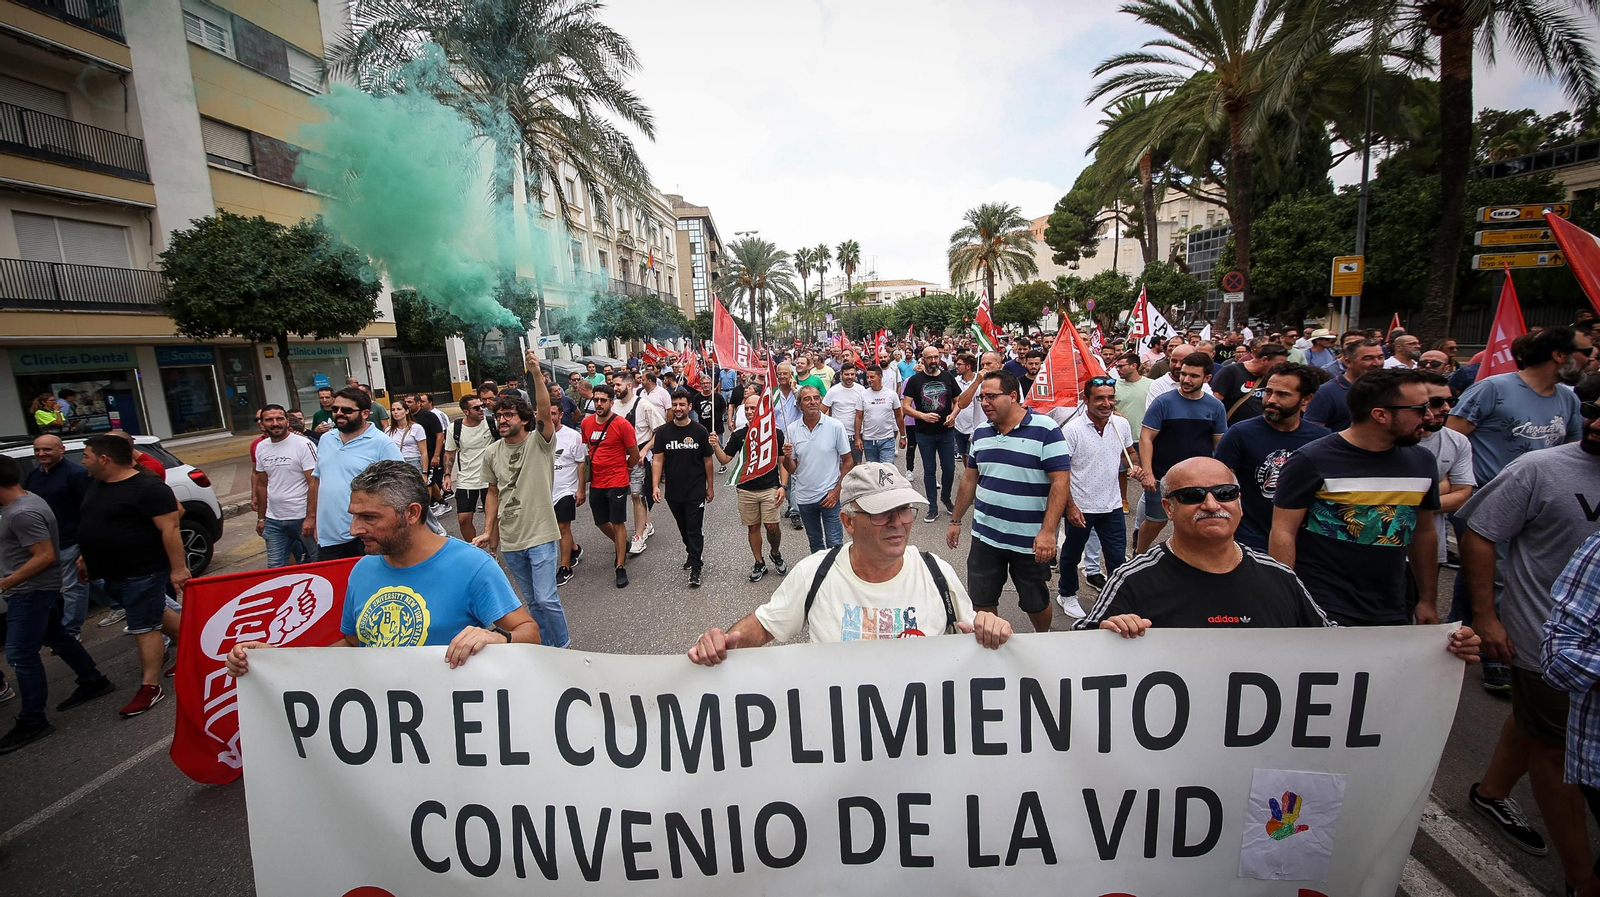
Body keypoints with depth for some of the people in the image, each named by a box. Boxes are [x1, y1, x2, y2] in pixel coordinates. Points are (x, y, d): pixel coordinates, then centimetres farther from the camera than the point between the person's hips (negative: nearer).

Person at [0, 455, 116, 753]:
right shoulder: (25, 501, 7)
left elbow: (45, 555, -27)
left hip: (31, 592, -10)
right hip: (36, 589, 10)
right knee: (56, 637, 20)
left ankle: (31, 722, 4)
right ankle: (93, 682, 32)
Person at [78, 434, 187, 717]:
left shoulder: (147, 488, -22)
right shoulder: (97, 485, 8)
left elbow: (170, 528, -25)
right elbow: (96, 525, 22)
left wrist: (178, 568, -27)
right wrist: (87, 558, 22)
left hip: (143, 572, -9)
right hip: (114, 572, 9)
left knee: (144, 628, -1)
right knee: (156, 613, 20)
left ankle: (150, 688, 8)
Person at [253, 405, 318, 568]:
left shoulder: (304, 444, -10)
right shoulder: (261, 448, 8)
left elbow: (314, 484, -14)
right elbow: (262, 485, 16)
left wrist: (310, 517, -19)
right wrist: (261, 518, 15)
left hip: (302, 518, -5)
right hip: (273, 520, 6)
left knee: (313, 561, 5)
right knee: (275, 566, 8)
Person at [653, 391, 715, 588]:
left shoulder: (700, 431, -4)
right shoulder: (663, 431, 0)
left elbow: (707, 461, 2)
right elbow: (658, 460, 0)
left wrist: (710, 487, 4)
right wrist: (656, 485, -10)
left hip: (696, 491, -3)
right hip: (673, 490, 3)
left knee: (695, 530, -4)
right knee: (683, 528, 17)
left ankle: (695, 568, 1)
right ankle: (692, 554, 38)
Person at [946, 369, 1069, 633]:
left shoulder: (1045, 430, -14)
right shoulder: (981, 432, 5)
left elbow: (1060, 482, -17)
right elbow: (970, 478, 13)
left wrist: (1048, 532, -24)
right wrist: (955, 520, 15)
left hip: (1031, 540, -4)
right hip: (984, 536, 5)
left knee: (1035, 602, 15)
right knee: (981, 602, 11)